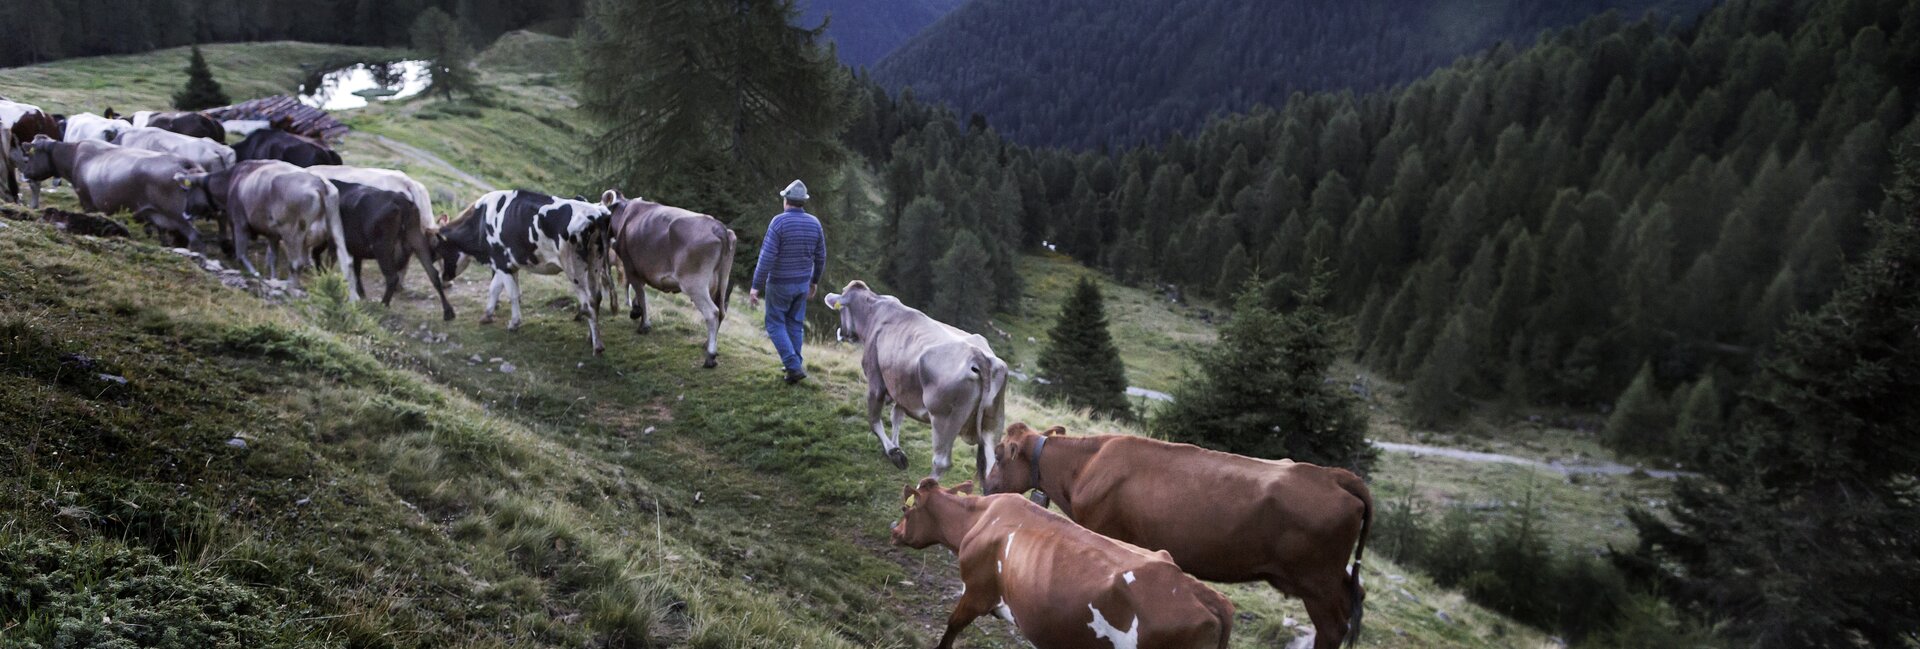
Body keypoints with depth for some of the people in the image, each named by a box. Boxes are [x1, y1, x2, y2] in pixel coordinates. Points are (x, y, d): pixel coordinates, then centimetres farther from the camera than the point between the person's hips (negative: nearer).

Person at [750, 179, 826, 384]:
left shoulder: (779, 222, -19)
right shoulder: (814, 223, -3)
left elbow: (766, 257, -22)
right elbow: (821, 257, 5)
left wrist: (756, 287, -17)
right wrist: (815, 281, 20)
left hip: (779, 284, -5)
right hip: (802, 283, 5)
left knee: (775, 324, 7)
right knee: (795, 324, 17)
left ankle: (794, 366, -4)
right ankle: (794, 365, 22)